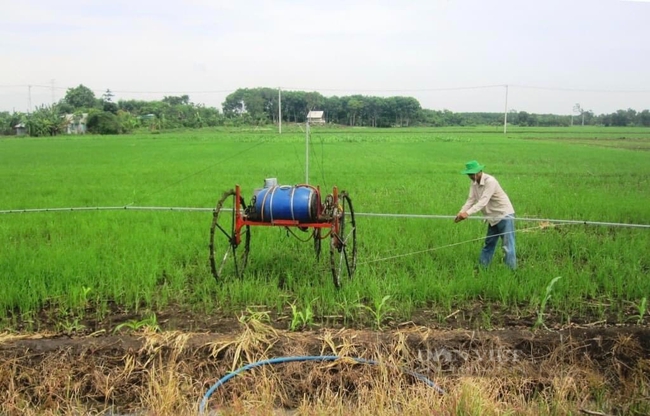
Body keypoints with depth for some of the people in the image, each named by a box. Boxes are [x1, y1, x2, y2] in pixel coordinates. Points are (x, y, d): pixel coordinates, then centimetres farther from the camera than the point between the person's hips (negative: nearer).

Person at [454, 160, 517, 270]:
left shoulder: (490, 181, -24)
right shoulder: (474, 183, 1)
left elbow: (483, 201, -33)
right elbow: (471, 200, -8)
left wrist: (468, 213, -42)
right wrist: (461, 212, -25)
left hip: (505, 215, -8)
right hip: (493, 217, 8)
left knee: (507, 245, -8)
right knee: (489, 243, 16)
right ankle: (481, 267, 25)